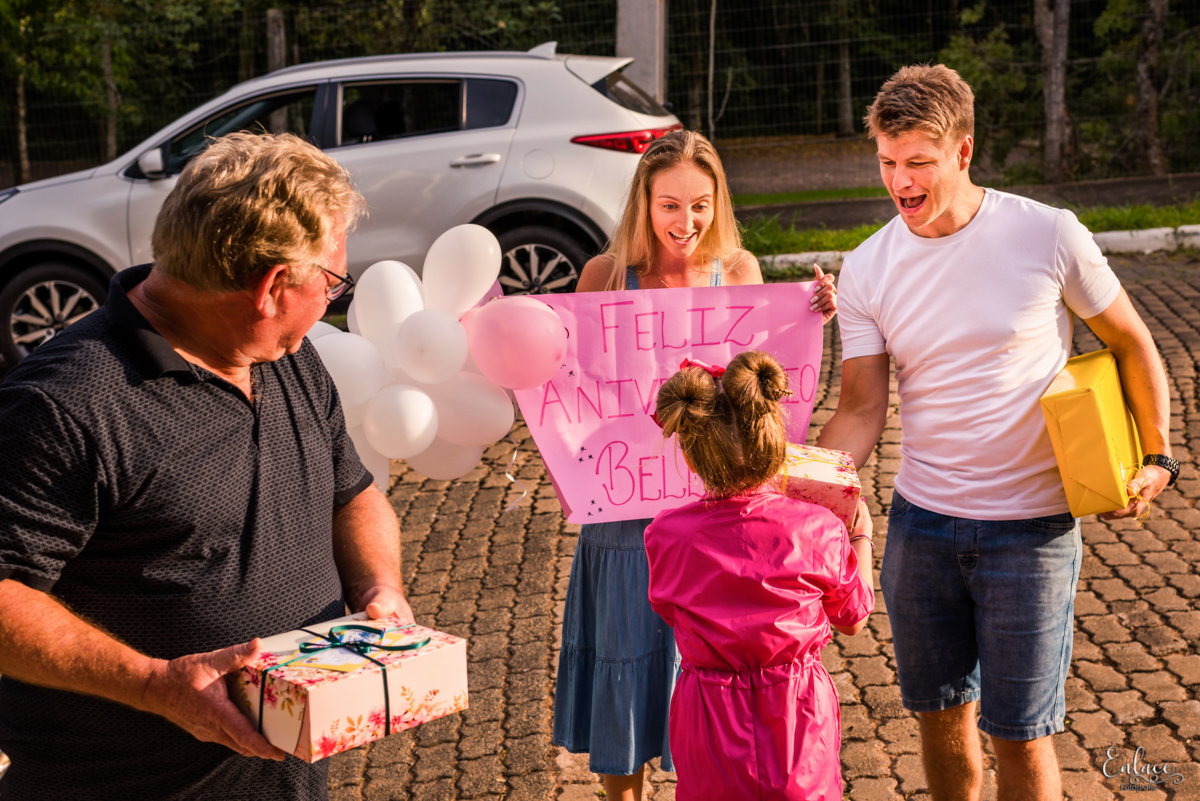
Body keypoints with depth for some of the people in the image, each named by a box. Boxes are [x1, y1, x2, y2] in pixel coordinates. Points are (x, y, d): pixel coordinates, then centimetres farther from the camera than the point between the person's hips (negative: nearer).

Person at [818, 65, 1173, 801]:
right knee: (942, 713, 16)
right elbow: (862, 411, -4)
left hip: (1031, 527, -3)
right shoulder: (868, 270, -3)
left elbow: (1131, 345, 2)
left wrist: (1158, 459, -4)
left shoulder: (1048, 236, -11)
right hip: (921, 521, 3)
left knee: (1019, 734, 3)